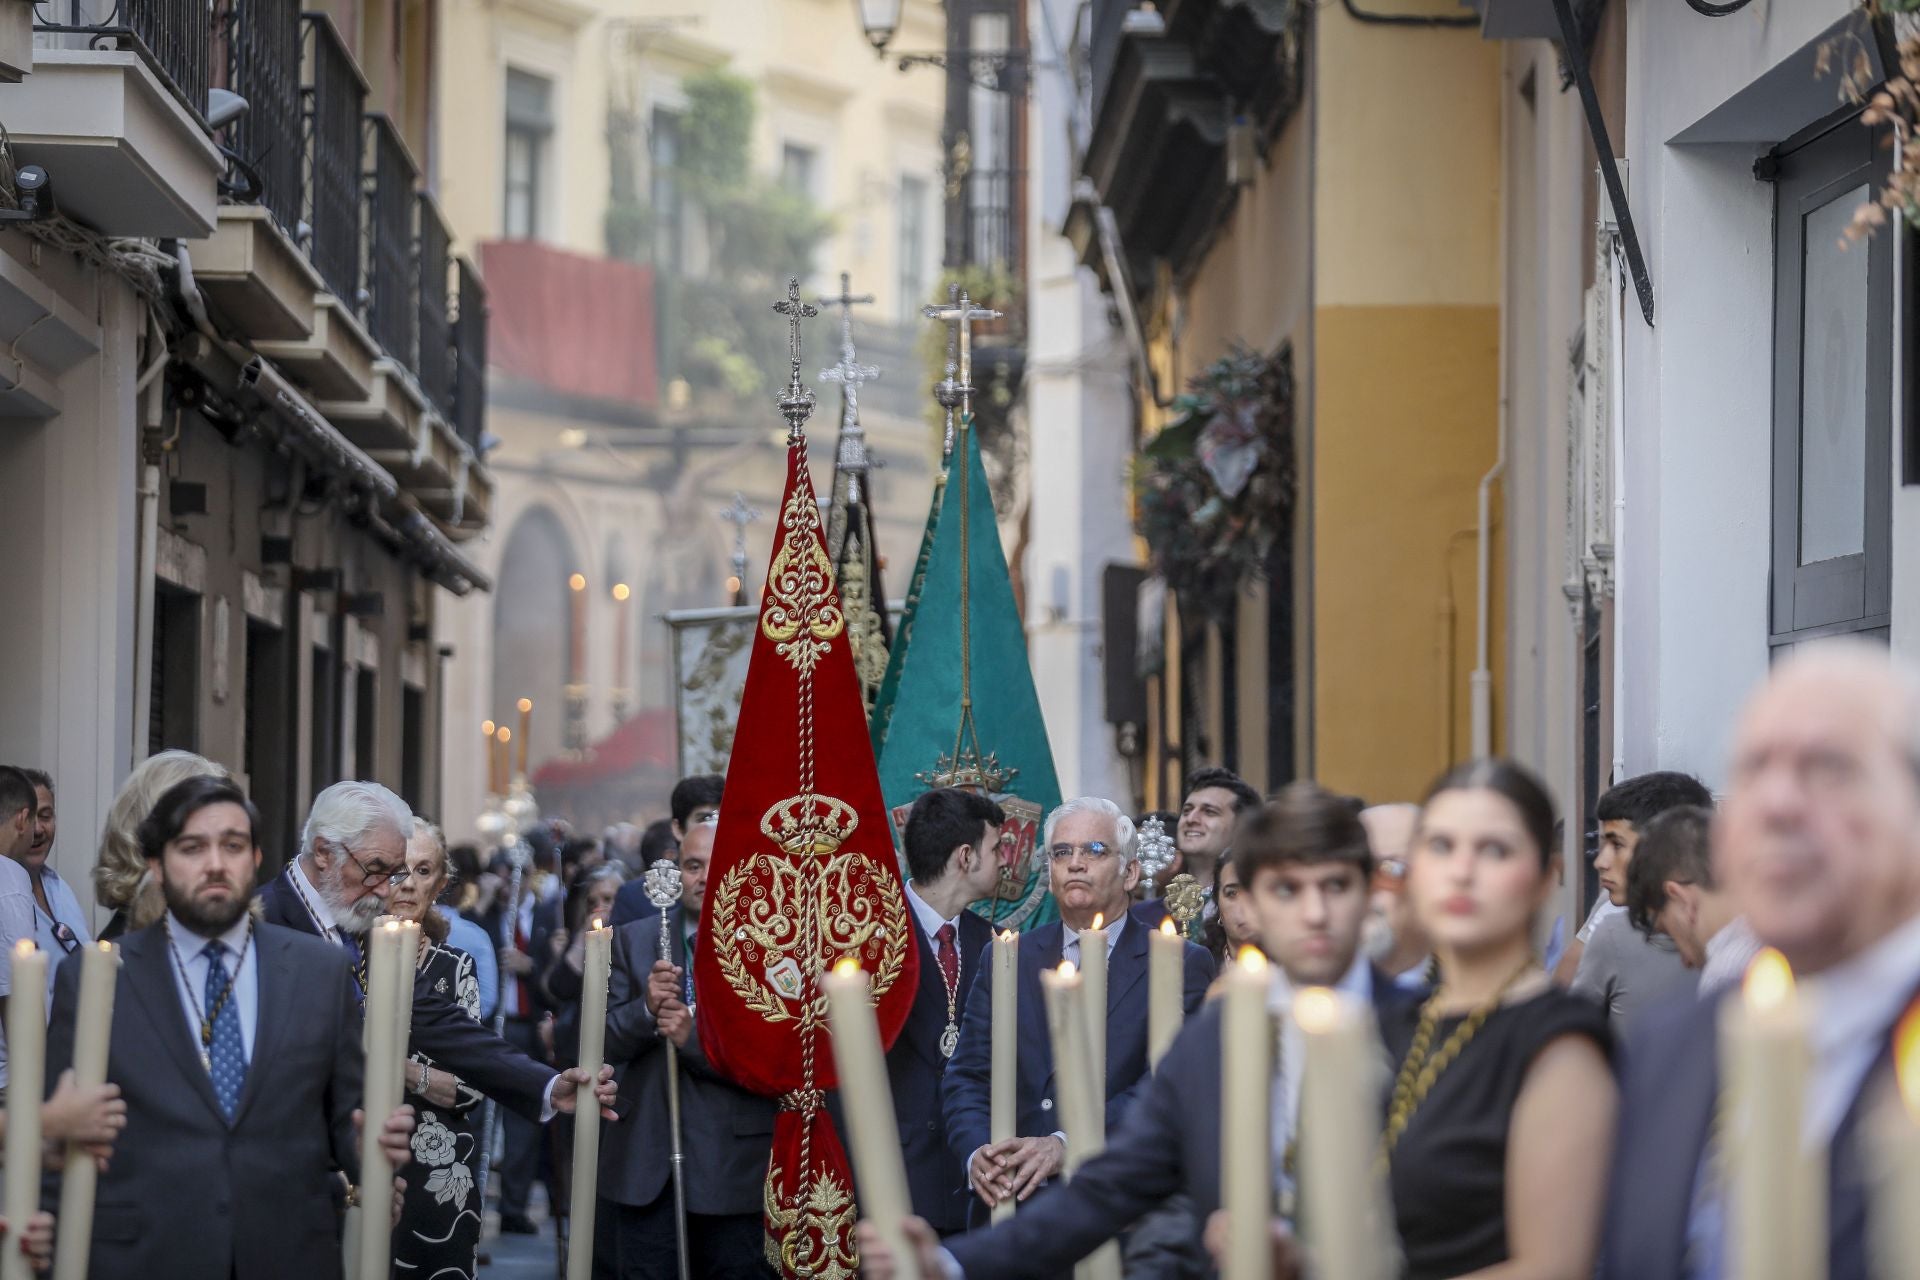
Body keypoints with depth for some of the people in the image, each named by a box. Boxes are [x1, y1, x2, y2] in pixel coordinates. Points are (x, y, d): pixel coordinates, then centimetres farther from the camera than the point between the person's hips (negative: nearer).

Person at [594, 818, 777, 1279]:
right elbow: (607, 1043, 5)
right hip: (641, 1167, 3)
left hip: (735, 1170, -3)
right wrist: (647, 1009, -15)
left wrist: (696, 1037, -19)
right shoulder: (634, 939, 9)